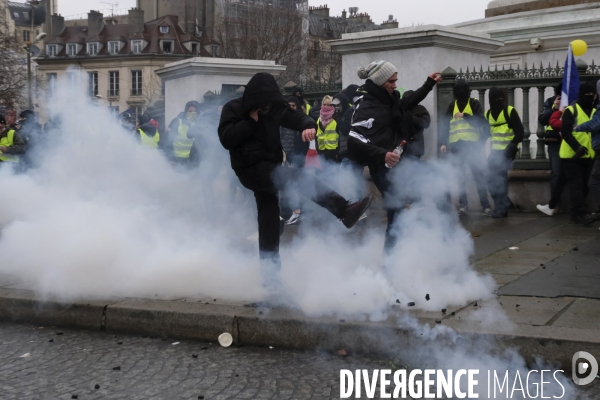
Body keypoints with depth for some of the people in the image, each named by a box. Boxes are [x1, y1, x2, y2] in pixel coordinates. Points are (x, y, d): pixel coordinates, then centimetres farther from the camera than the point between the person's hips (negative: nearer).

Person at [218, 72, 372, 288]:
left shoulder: (273, 108, 6)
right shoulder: (233, 109, -8)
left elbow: (296, 117, -4)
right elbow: (226, 138, -19)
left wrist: (308, 125, -26)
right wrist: (251, 121, -19)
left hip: (269, 168, 7)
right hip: (250, 169, -7)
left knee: (269, 220, 12)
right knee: (298, 176, -27)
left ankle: (269, 270, 24)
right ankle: (344, 210, -35)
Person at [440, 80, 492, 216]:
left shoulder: (475, 104, 4)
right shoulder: (451, 106, 11)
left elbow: (482, 121, -9)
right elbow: (445, 125, 9)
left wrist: (465, 116, -20)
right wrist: (443, 142, -1)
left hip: (473, 145, -2)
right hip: (457, 146, 2)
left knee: (479, 175, -2)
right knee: (460, 177, 4)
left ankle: (485, 205, 2)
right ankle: (463, 205, 10)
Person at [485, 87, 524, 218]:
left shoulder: (510, 111, -7)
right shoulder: (488, 114, 10)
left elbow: (520, 131, -10)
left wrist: (513, 145, -22)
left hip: (507, 151, -6)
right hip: (495, 151, 6)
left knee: (499, 178, -11)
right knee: (492, 179, 3)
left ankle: (501, 208, -2)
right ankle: (504, 203, 19)